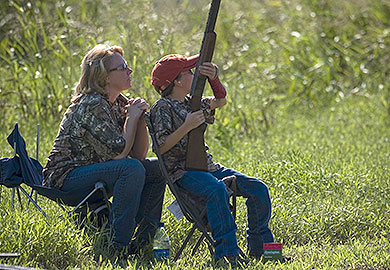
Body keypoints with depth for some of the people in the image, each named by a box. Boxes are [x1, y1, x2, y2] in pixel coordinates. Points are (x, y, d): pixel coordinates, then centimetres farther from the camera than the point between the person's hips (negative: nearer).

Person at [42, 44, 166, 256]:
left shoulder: (119, 103, 8)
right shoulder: (92, 106, -19)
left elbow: (139, 154, 6)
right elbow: (118, 153, -24)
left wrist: (140, 117, -7)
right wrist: (132, 118, -13)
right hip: (65, 181, -10)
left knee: (157, 168, 3)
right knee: (132, 169, -30)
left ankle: (143, 240, 1)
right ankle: (118, 245, -28)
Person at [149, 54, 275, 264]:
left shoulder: (191, 103, 18)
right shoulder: (162, 108, -5)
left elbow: (220, 101, 19)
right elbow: (160, 148, -13)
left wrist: (213, 78, 1)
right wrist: (187, 126, -20)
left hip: (208, 167, 8)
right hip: (181, 172, -8)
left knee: (258, 189, -4)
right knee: (217, 189, -39)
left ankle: (259, 246, 5)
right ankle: (227, 251, -39)